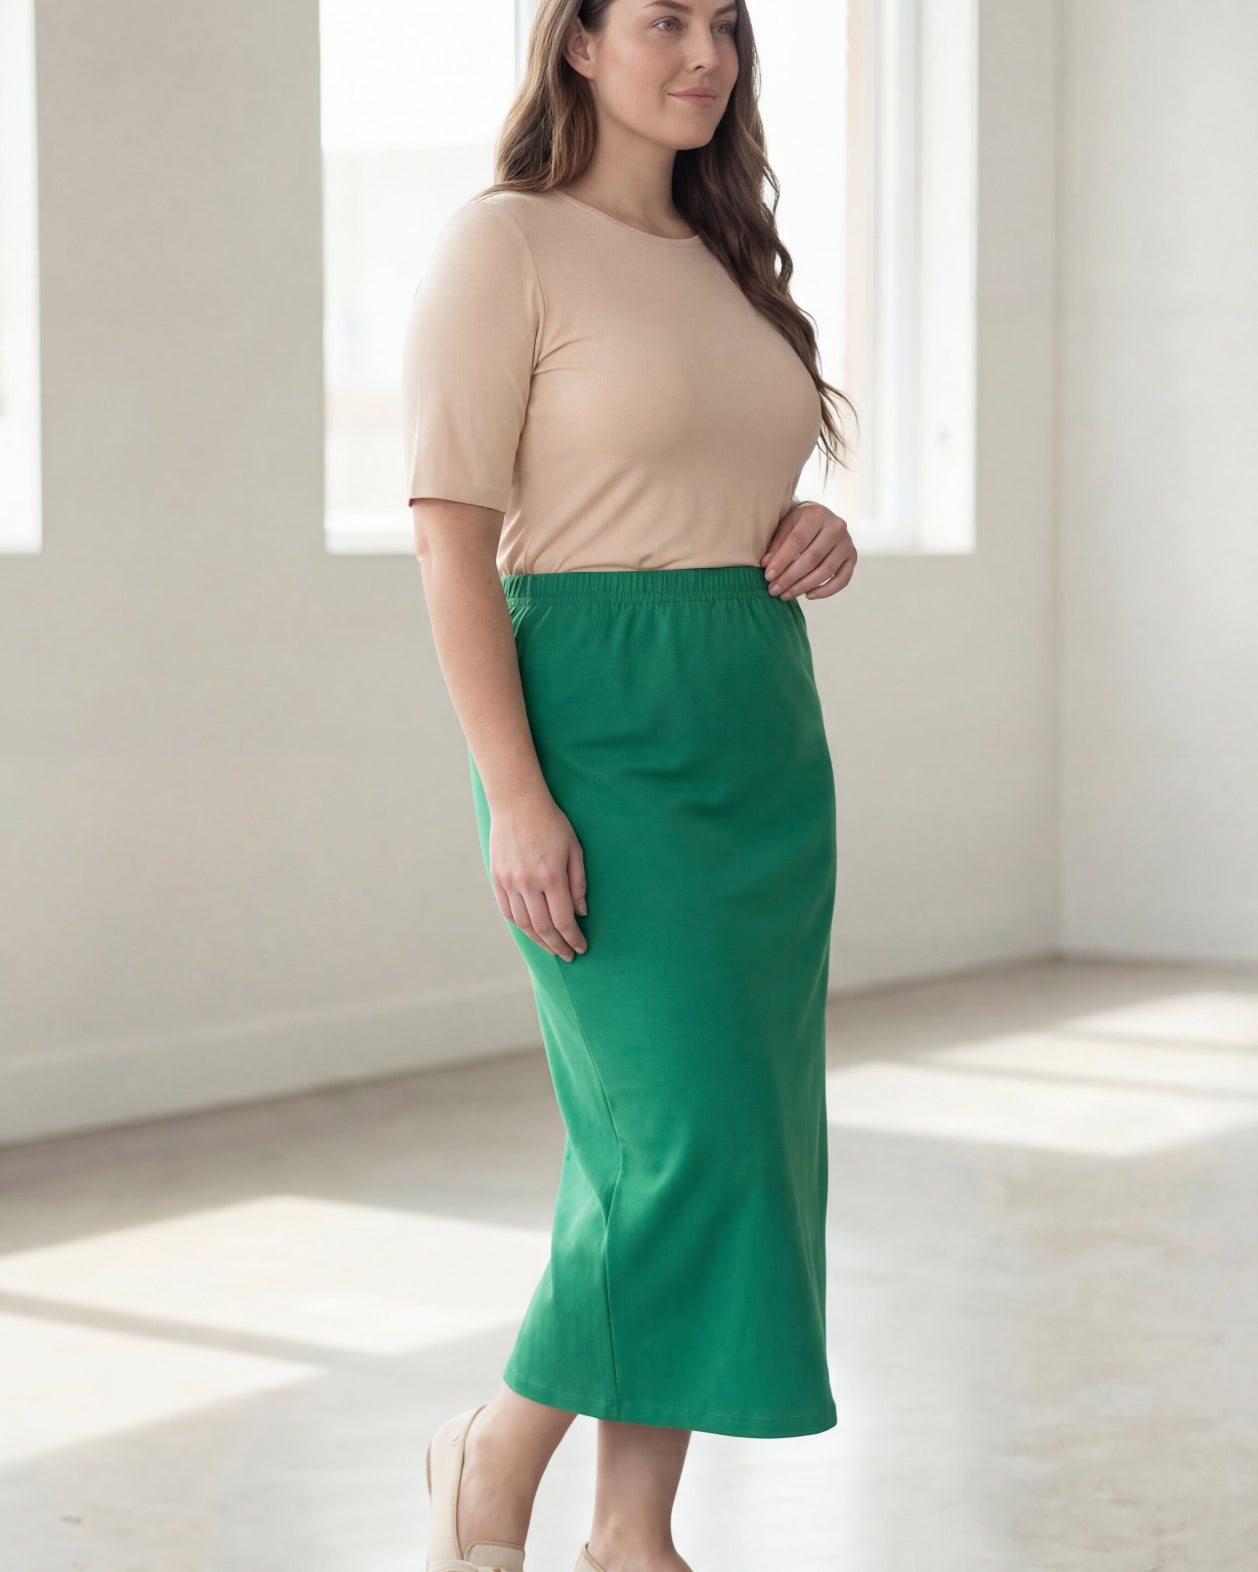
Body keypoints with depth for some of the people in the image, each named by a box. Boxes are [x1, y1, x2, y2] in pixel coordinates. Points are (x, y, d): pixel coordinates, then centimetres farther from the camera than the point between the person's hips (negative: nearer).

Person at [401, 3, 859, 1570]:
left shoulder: (722, 256, 16)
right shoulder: (504, 243, -7)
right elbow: (452, 537, -13)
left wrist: (818, 540, 2)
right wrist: (516, 797, -20)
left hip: (765, 729, 8)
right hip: (602, 731, -7)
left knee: (732, 1136, 7)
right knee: (687, 1139, -11)